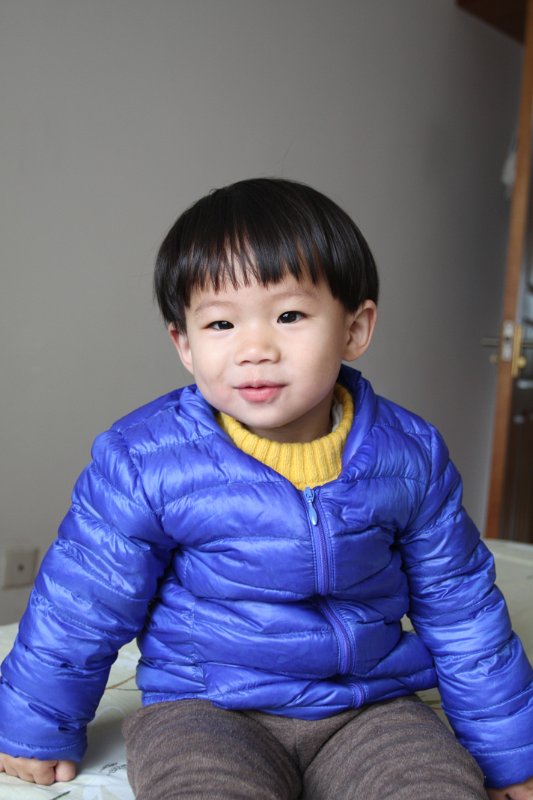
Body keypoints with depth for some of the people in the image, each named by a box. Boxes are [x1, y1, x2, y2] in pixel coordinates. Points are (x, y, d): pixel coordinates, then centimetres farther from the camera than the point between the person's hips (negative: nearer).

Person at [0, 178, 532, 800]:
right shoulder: (146, 460, -14)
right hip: (203, 709, -2)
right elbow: (82, 604, -1)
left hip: (369, 707, 3)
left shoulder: (409, 457, -7)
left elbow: (460, 606, 5)